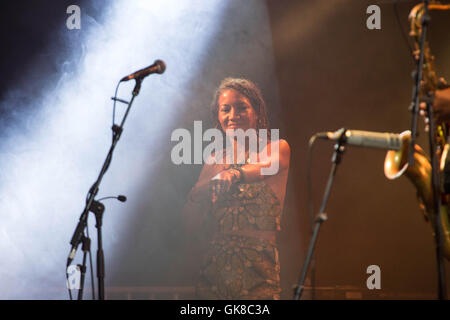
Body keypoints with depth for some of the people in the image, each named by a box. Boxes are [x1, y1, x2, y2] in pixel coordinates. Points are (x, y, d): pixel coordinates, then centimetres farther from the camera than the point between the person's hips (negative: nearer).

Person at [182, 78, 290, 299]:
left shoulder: (276, 148, 3)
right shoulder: (214, 162, 13)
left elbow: (269, 164, -23)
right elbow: (192, 225, 7)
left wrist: (236, 174, -43)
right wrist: (197, 195, -13)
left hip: (258, 268, -3)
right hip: (214, 265, 3)